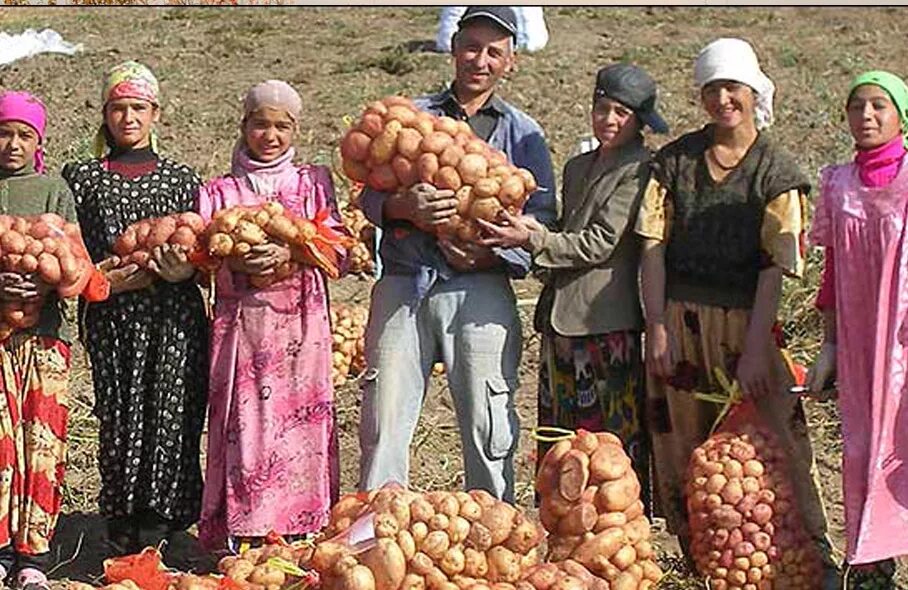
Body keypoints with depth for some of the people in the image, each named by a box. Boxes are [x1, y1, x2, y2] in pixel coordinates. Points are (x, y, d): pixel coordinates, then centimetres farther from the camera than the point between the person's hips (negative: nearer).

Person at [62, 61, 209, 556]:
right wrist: (101, 277, -10)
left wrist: (186, 268, -10)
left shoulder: (181, 178, 12)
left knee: (171, 416, -6)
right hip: (113, 319, 0)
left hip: (175, 318, 0)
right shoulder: (83, 177, 11)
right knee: (120, 417, -2)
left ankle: (160, 517, 3)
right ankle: (124, 523, 9)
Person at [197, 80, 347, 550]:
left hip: (300, 327, 0)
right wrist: (237, 265, -19)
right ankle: (242, 537, -1)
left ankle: (299, 533, 0)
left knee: (298, 422, -4)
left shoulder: (313, 183, 13)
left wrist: (291, 254, -15)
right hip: (241, 326, 0)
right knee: (244, 425, -5)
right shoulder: (219, 192, 13)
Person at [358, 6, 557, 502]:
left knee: (488, 425, -1)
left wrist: (489, 255, -12)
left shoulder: (523, 134, 13)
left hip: (479, 289, -1)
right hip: (403, 284, 1)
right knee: (384, 419, 0)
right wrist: (403, 206, -15)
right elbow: (370, 195, 8)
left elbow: (541, 219, 4)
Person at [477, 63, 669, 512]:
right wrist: (531, 230, 4)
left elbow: (602, 242, -13)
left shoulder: (639, 170, -6)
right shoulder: (578, 167, 19)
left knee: (615, 432, -4)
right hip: (562, 318, 8)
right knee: (560, 433, 11)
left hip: (608, 322, -8)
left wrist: (533, 240, -18)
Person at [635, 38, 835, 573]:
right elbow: (654, 246, 4)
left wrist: (755, 348, -13)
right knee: (683, 442, 7)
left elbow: (774, 267, -6)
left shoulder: (777, 171, -1)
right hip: (678, 315, 3)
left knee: (773, 436, -8)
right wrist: (657, 328, -4)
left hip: (745, 318, -3)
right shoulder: (675, 160, 7)